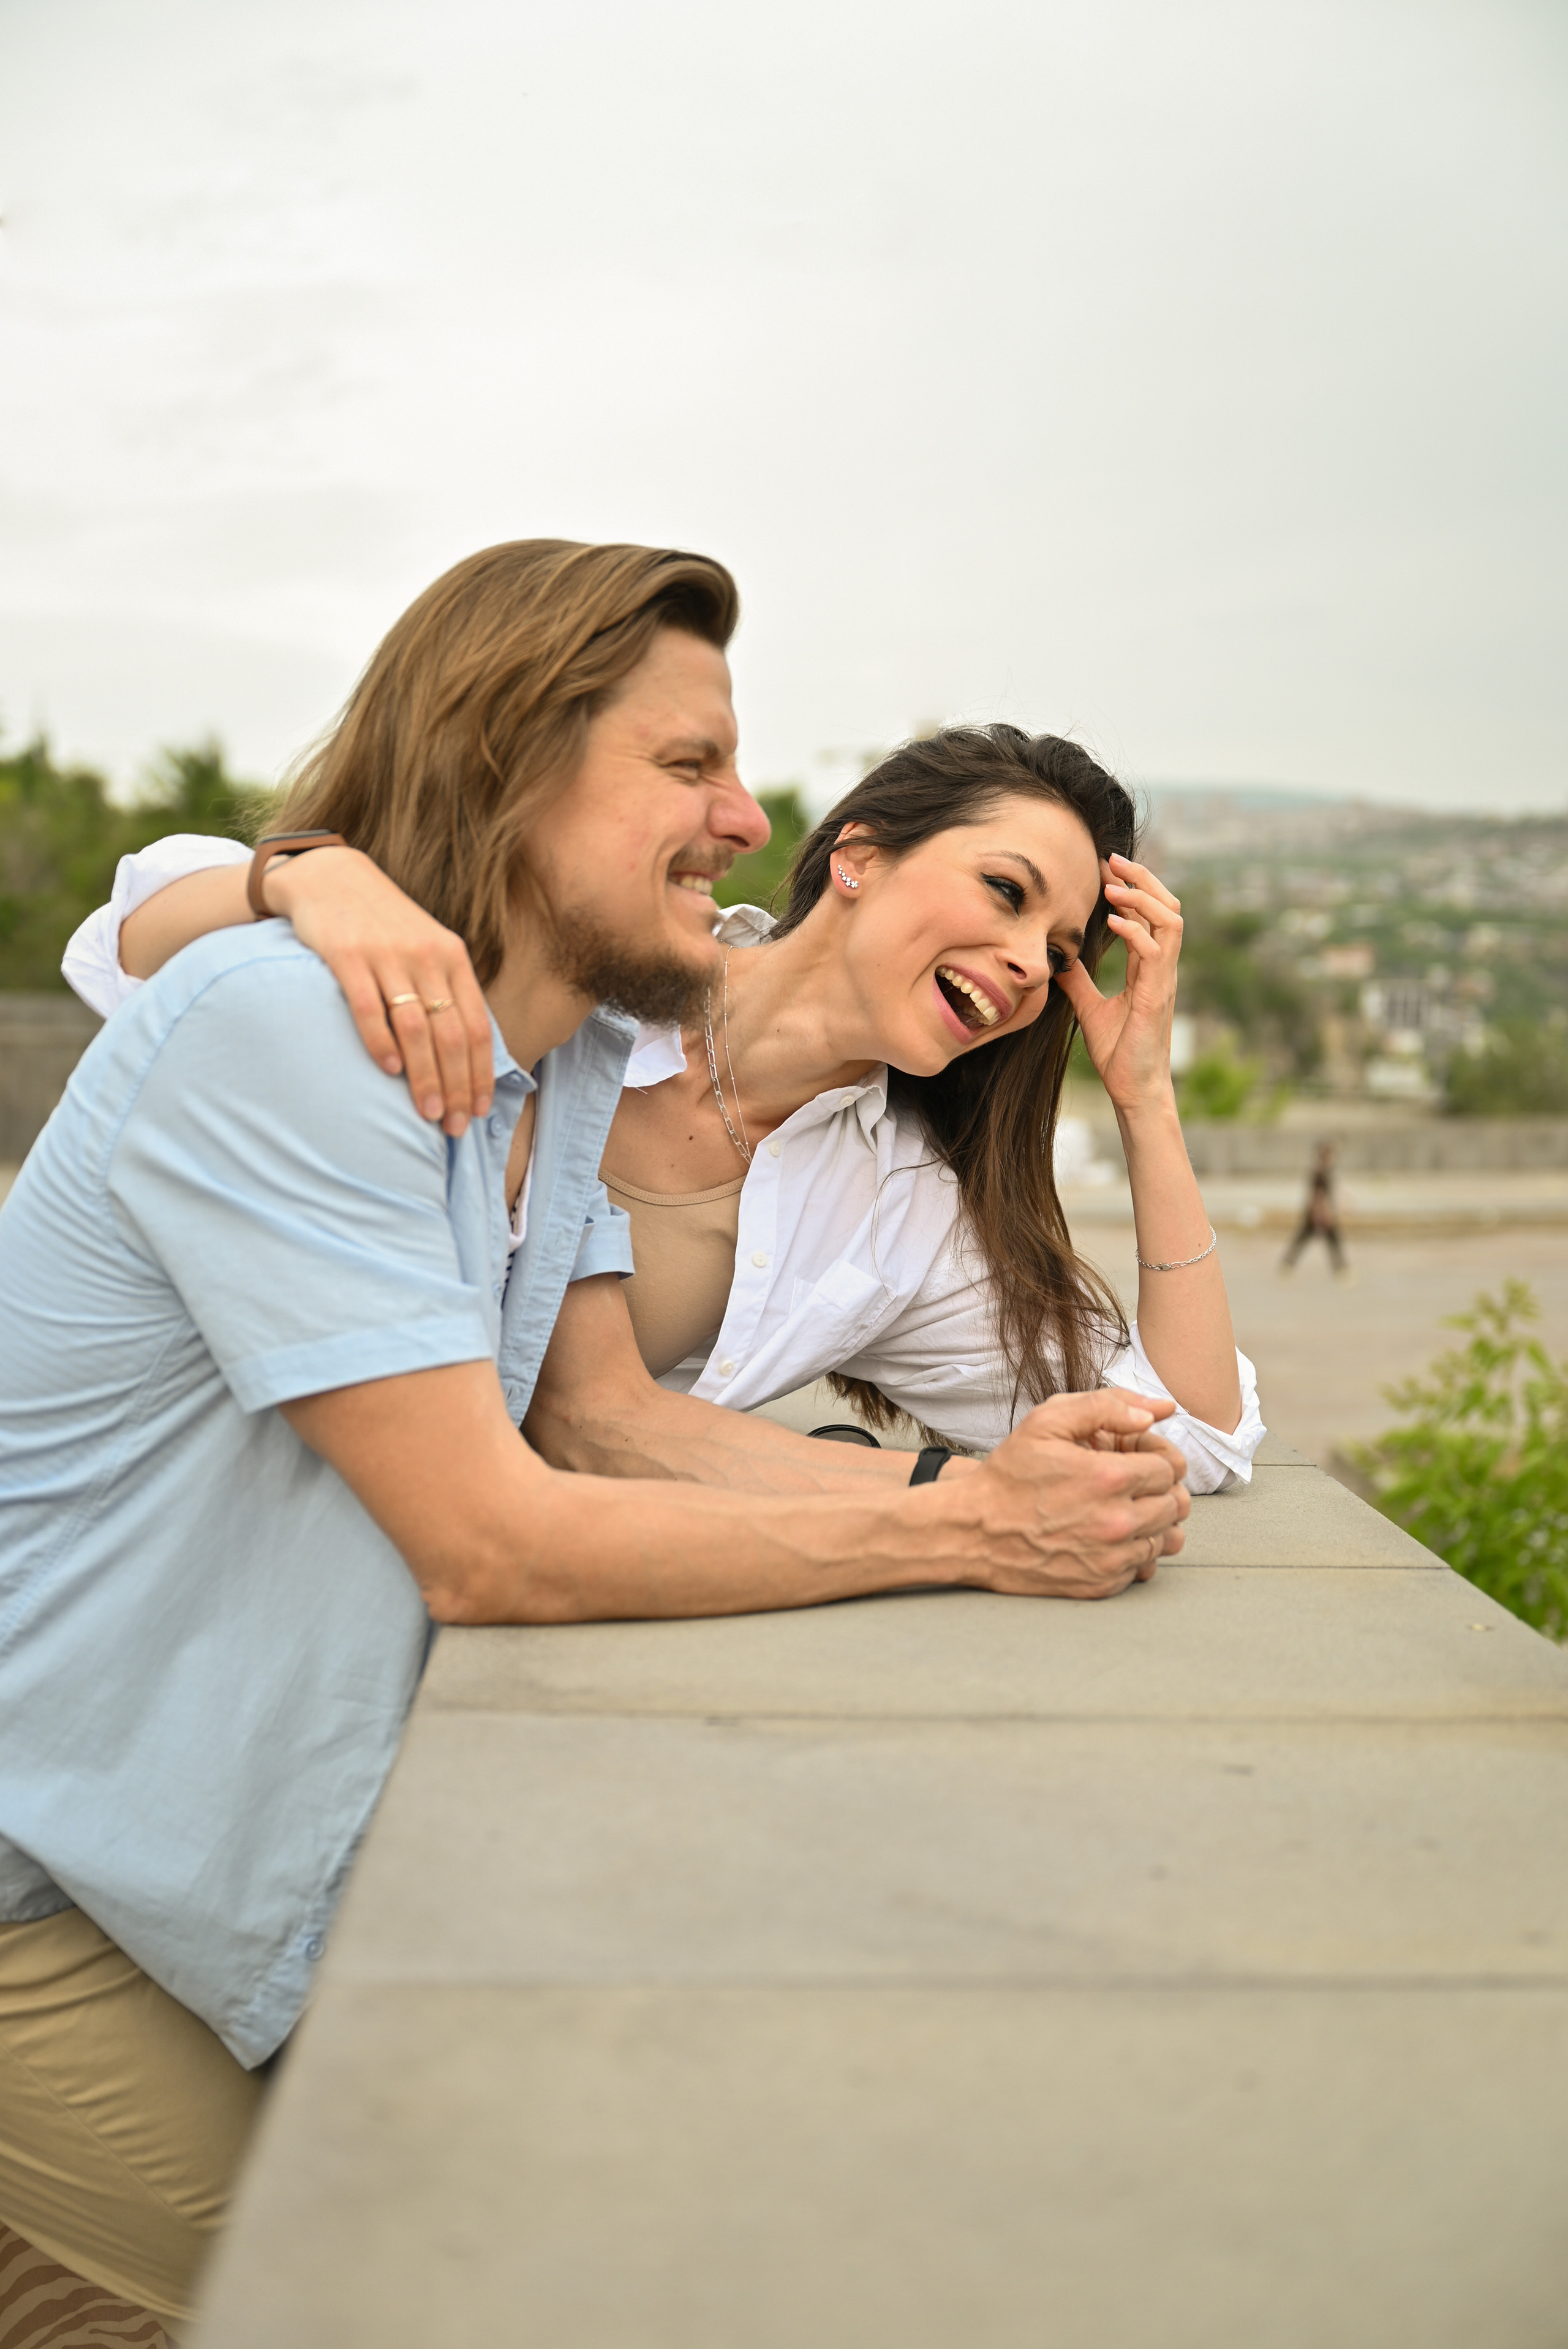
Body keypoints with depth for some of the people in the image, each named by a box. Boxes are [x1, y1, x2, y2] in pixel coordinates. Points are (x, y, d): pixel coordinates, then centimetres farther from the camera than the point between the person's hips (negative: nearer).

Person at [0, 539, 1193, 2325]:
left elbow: (615, 1410, -2)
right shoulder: (287, 1027, -27)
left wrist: (967, 1480, -16)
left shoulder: (574, 1063, 3)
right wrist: (960, 1534, -25)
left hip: (236, 1830, 8)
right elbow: (492, 1544, -28)